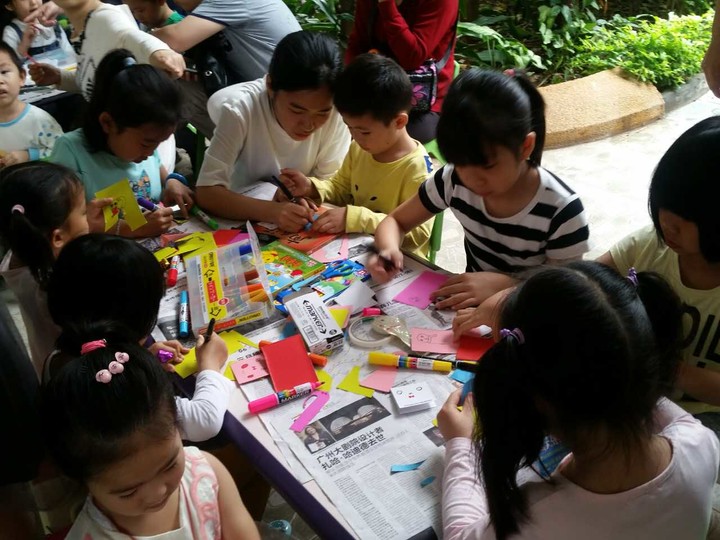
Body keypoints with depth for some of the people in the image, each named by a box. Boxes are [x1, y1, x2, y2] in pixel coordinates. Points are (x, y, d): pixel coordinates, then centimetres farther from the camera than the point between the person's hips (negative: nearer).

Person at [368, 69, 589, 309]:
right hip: (472, 309, 3)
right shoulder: (454, 180, -10)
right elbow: (395, 221, 1)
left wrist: (504, 284, -26)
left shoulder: (562, 210, -19)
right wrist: (389, 250, -19)